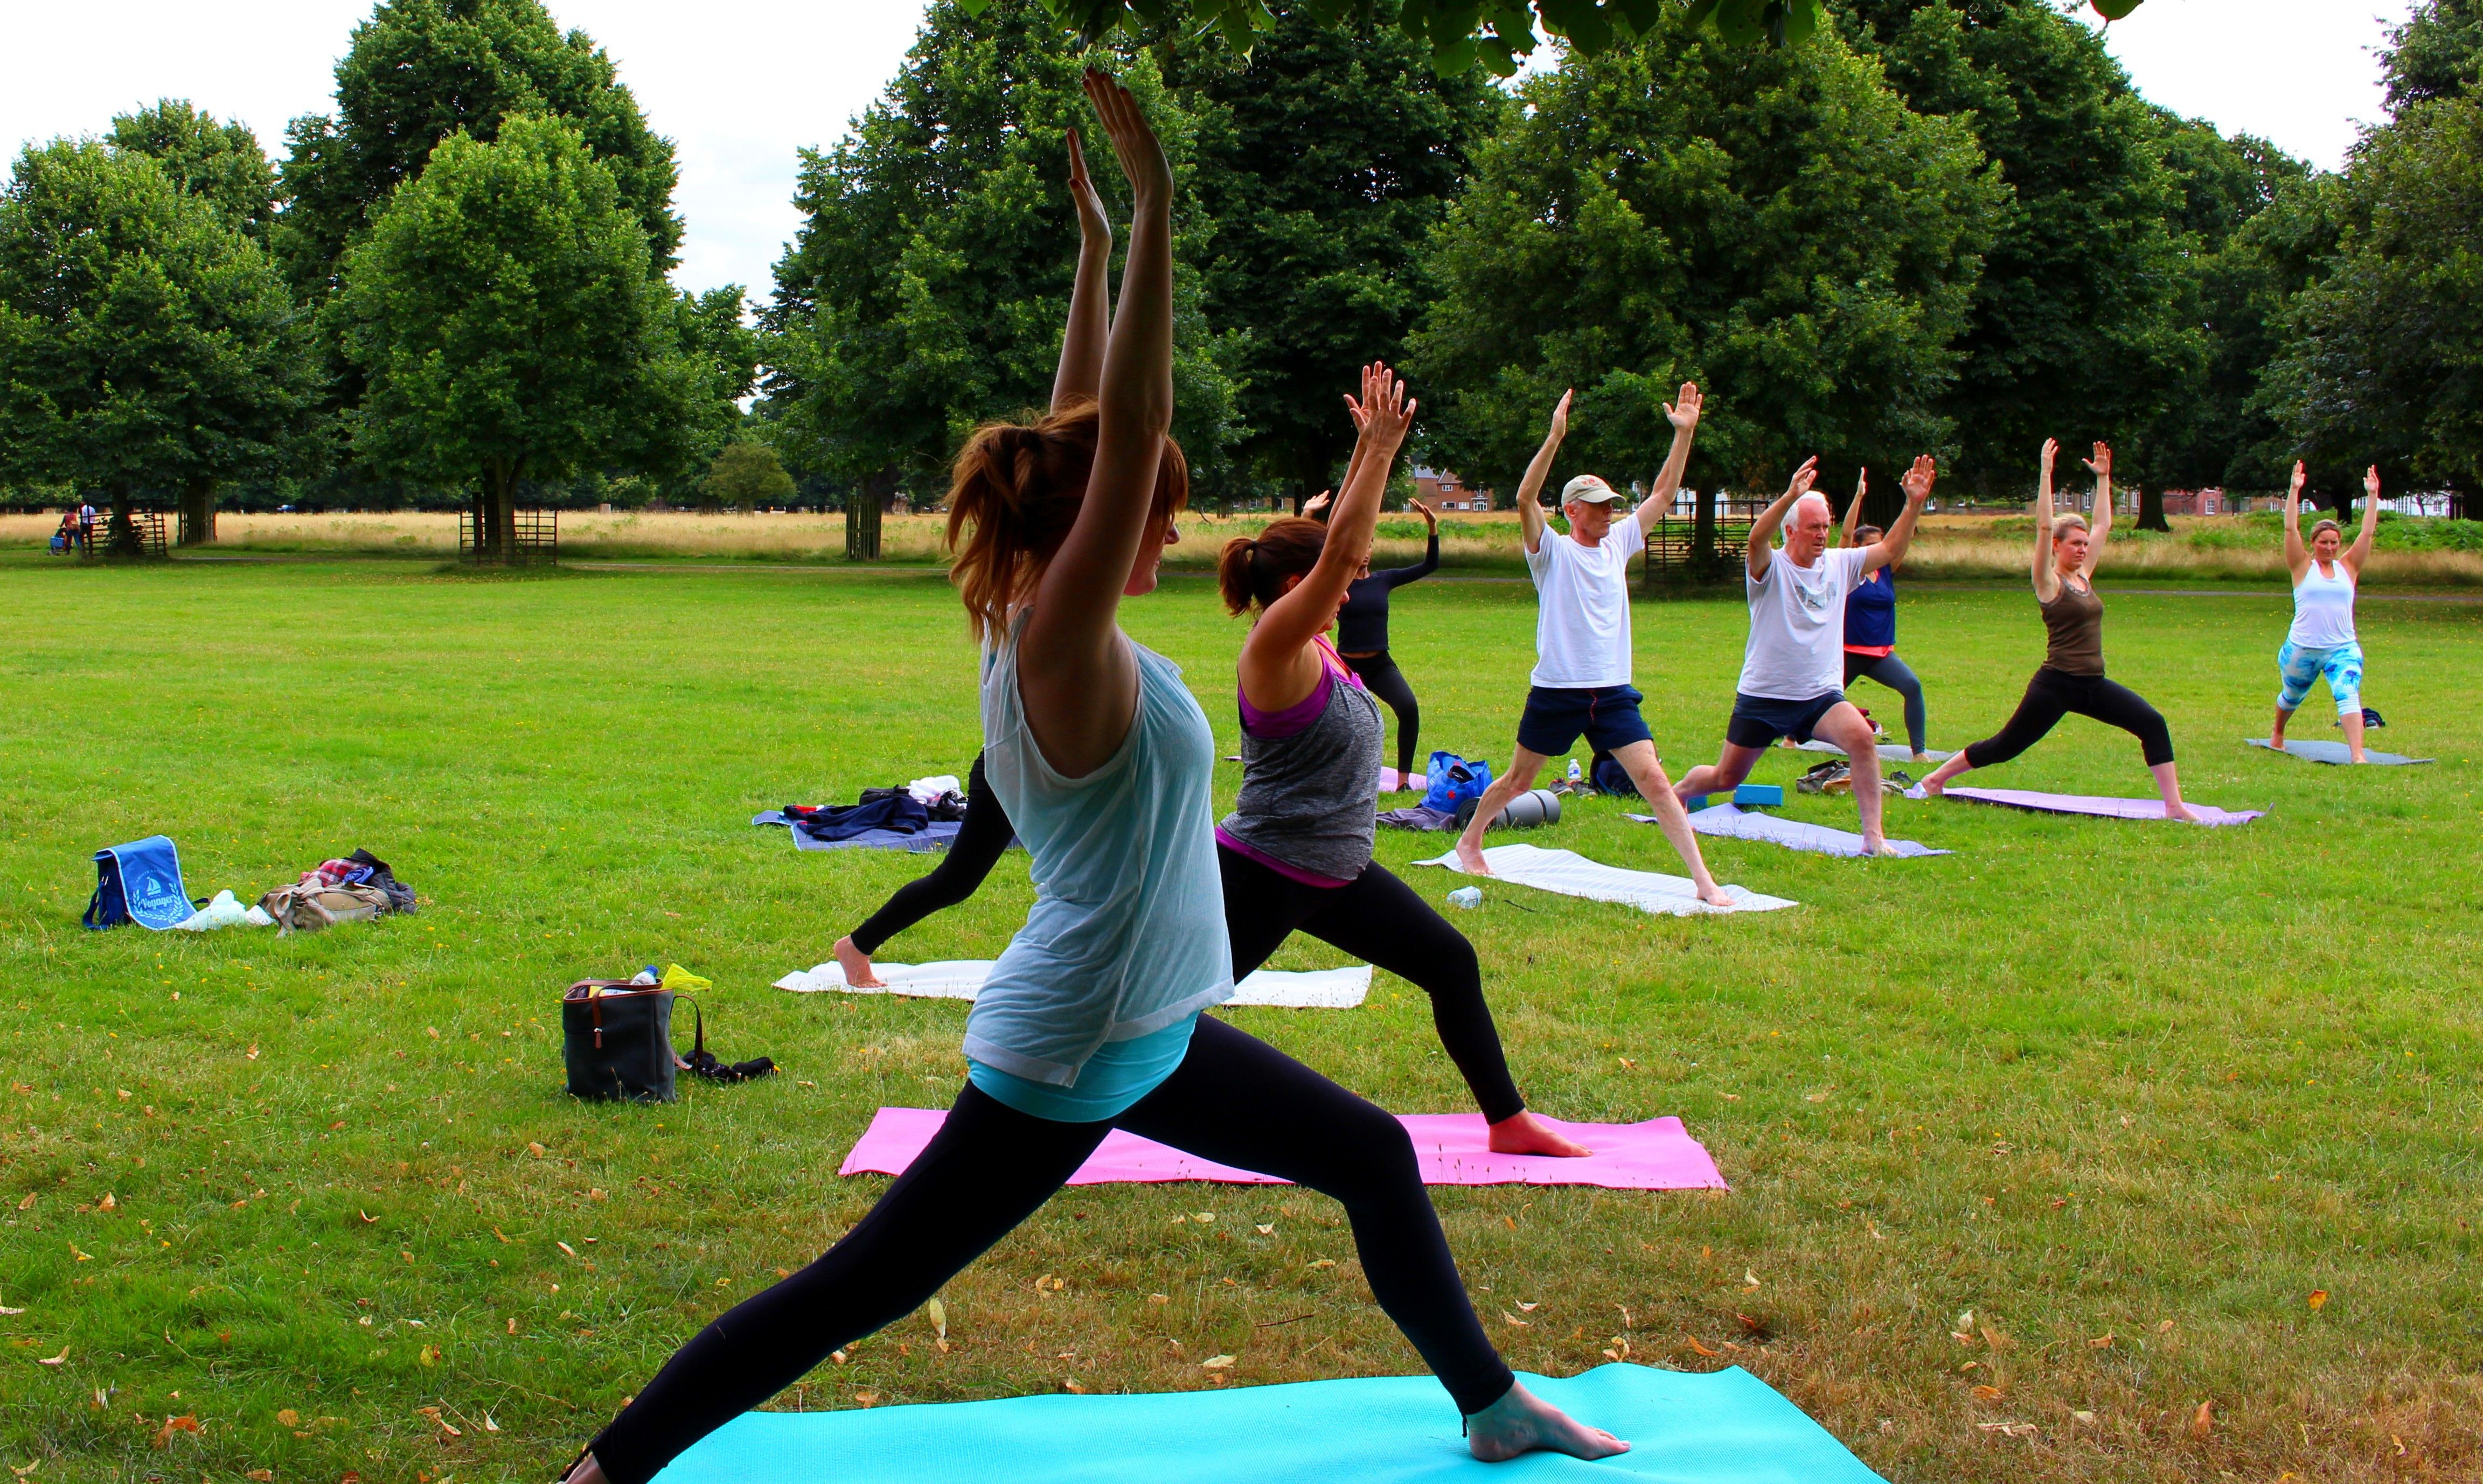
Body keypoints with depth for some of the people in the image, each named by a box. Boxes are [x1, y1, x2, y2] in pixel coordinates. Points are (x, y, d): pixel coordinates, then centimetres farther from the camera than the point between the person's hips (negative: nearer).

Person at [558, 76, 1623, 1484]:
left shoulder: (1047, 623, 3)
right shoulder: (1066, 648, -21)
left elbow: (1091, 437, 10)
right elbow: (1129, 429, -29)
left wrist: (1100, 254, 11)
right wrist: (1151, 214, -28)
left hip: (1144, 1035, 10)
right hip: (1064, 1059, -10)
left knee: (1375, 1156, 18)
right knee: (854, 1292, -1)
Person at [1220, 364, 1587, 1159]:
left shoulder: (1314, 647, 6)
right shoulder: (1274, 648, -18)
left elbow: (1344, 541, 11)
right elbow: (1341, 549, -28)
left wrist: (1372, 448, 5)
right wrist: (1379, 449, -25)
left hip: (1336, 871, 9)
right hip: (1261, 875, -9)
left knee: (1453, 963, 10)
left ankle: (1509, 1121, 21)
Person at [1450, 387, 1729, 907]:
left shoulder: (1618, 543, 9)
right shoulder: (1553, 551, -6)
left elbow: (1663, 494, 10)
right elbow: (1525, 500, -22)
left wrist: (1684, 433, 1)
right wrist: (1554, 439, -31)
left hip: (1613, 692, 4)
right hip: (1557, 690, -4)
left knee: (1654, 780, -5)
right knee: (1518, 780, 11)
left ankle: (1703, 879, -6)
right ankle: (1469, 842, 35)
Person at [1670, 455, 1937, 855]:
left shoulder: (1839, 564, 5)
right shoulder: (1771, 567, -11)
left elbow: (1891, 549, 1)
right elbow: (1757, 539, -32)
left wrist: (1914, 504, -15)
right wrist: (1790, 496, -48)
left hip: (1821, 694, 3)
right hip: (1763, 696, -3)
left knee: (1862, 738, -26)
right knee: (1726, 778, 8)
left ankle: (1873, 836, -20)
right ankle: (1676, 794, 41)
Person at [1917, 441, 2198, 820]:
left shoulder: (2084, 576, 12)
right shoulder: (2049, 583, -7)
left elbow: (2104, 524, 20)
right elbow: (2044, 526, -18)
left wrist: (2103, 478, 19)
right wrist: (2046, 474, -21)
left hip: (2093, 685, 7)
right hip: (2057, 685, -7)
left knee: (2153, 724, -6)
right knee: (2006, 746, 2)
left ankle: (2174, 806, -4)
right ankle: (1936, 778, 19)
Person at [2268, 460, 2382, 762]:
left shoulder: (2348, 567, 7)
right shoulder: (2303, 567, 0)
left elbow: (2367, 532, 3)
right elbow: (2290, 528, -8)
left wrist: (2372, 495, -4)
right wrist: (2295, 490, -14)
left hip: (2343, 649, 0)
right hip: (2302, 650, 0)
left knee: (2349, 695, -20)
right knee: (2291, 697, 20)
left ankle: (2357, 754, -31)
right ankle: (2277, 733, 50)